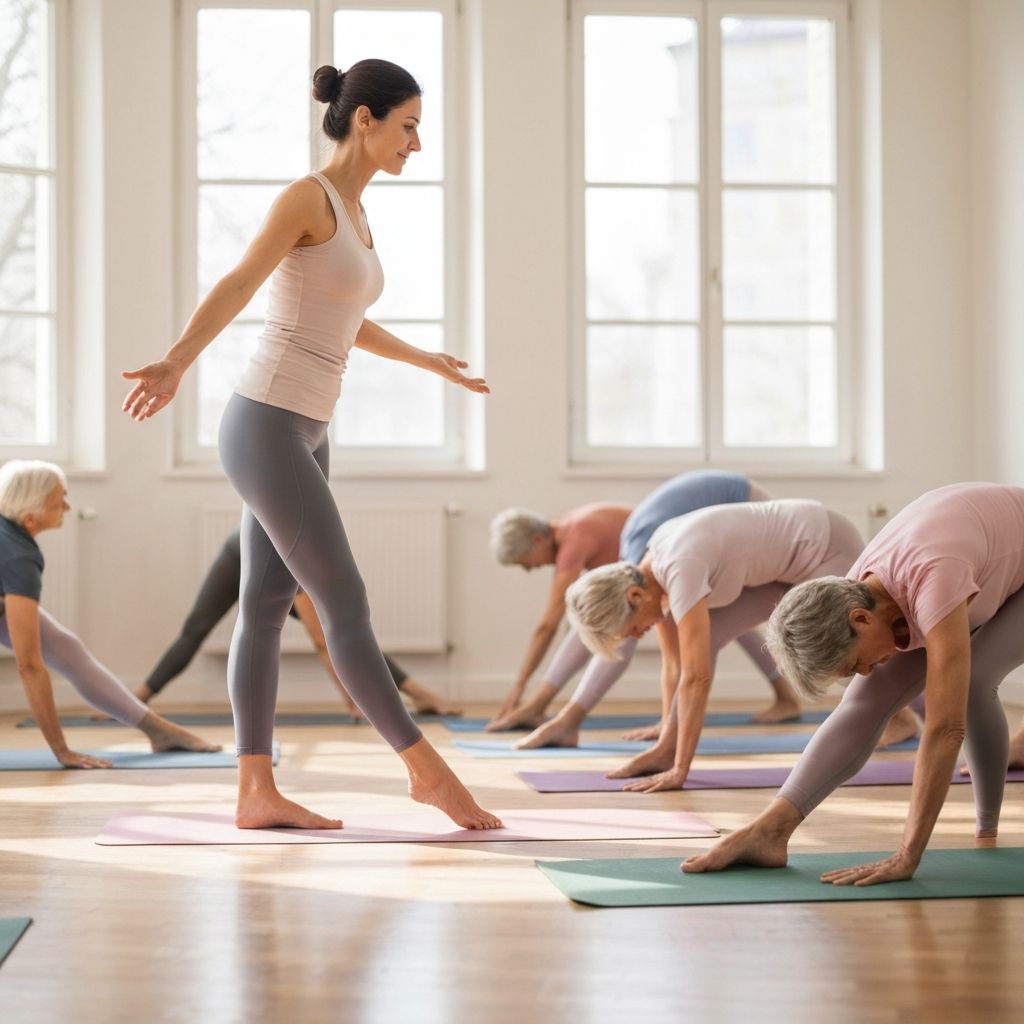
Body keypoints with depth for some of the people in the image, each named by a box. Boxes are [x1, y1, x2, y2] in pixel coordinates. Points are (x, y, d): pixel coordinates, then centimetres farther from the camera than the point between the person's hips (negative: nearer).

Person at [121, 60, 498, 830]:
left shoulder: (351, 212, 16)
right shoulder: (306, 195, -12)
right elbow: (236, 287, -26)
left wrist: (429, 361, 44)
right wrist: (176, 365, -43)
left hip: (297, 435, 10)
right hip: (265, 430, -10)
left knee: (267, 610, 6)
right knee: (347, 606, -6)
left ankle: (256, 792, 8)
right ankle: (428, 769, -1)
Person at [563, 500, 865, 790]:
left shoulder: (680, 569, -32)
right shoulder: (651, 573, -5)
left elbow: (696, 676, -33)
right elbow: (674, 663, 3)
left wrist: (679, 770, -29)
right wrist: (670, 748, 7)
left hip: (829, 548, -8)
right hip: (786, 562, 8)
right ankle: (667, 749, -2)